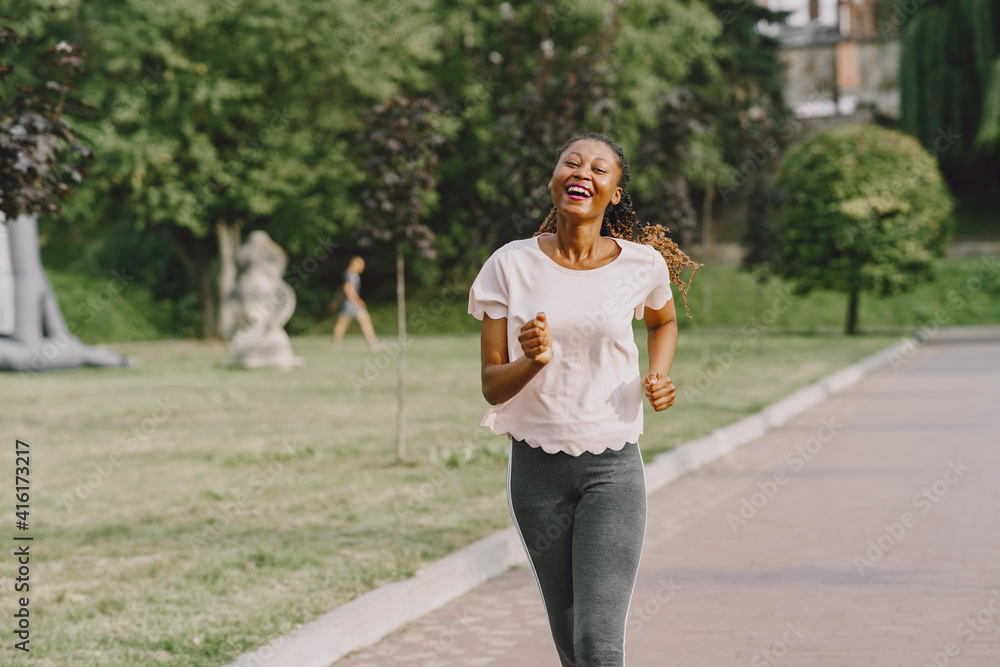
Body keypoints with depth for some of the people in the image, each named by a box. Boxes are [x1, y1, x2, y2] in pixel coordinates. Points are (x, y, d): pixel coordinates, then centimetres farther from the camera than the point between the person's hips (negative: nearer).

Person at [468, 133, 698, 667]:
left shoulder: (643, 264, -2)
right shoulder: (511, 265, -4)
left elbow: (664, 322, 22)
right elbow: (491, 386, -5)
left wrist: (659, 377, 2)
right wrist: (531, 361, -26)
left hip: (613, 467, -1)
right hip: (536, 466, 1)